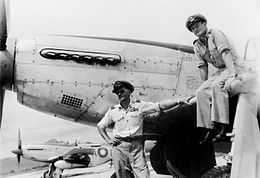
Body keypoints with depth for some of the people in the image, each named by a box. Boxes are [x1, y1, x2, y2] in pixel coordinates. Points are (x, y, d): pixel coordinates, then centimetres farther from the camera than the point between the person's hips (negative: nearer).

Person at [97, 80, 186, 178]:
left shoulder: (139, 105, 6)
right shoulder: (113, 110, 10)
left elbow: (160, 106, 1)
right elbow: (100, 126, 19)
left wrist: (178, 101, -8)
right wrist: (108, 140, 7)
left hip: (137, 145, -1)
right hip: (119, 147, 2)